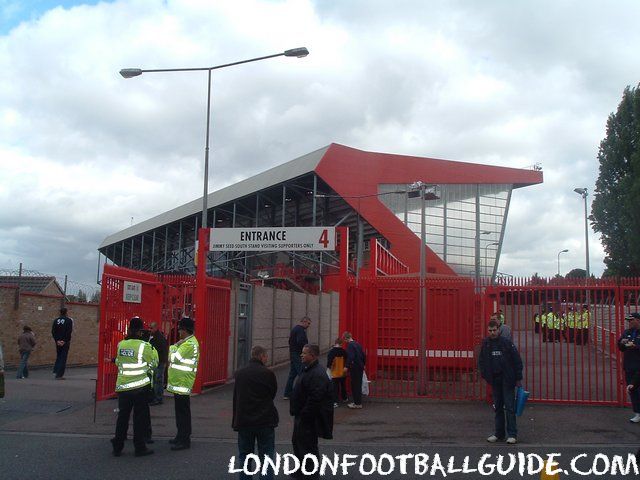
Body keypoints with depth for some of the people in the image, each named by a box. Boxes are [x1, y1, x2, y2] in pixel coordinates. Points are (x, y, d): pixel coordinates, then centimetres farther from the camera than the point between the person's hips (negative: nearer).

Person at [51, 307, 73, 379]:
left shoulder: (56, 320, 9)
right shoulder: (69, 320, -5)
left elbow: (53, 331, 3)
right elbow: (69, 332, -14)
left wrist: (57, 340, -2)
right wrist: (65, 341, -11)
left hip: (58, 342, 4)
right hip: (65, 342, -4)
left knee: (58, 356, 19)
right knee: (63, 358, -2)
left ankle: (56, 370, 5)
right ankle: (59, 375, -5)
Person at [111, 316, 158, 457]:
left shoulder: (121, 344, 1)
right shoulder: (144, 346, -13)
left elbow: (117, 362, 13)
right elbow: (153, 364, -3)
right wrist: (153, 350, 11)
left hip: (122, 386, 4)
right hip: (140, 386, -4)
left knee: (122, 416, 13)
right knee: (140, 418, 6)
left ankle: (117, 447, 17)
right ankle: (140, 448, 11)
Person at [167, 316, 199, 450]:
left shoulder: (190, 344, -18)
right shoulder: (188, 342, 16)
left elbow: (173, 357, -19)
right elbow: (176, 358, 20)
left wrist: (174, 346, -5)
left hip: (182, 383, -10)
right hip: (179, 382, 10)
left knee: (183, 412, -5)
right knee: (180, 411, 17)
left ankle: (184, 440, -1)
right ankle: (181, 436, 26)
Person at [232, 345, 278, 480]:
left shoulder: (239, 374, 0)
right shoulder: (268, 373, -12)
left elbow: (236, 397, 6)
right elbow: (273, 393, 1)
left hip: (243, 421, 3)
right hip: (265, 421, -3)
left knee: (244, 455, 15)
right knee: (266, 456, 7)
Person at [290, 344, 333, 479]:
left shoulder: (317, 374, -24)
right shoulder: (307, 369, 10)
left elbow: (316, 398, -29)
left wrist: (304, 414, -23)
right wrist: (296, 411, 17)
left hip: (309, 418, -11)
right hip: (302, 415, 11)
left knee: (308, 446, 0)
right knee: (297, 441, 22)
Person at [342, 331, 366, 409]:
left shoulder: (350, 345, -13)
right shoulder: (357, 344, 13)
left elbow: (350, 357, -24)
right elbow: (364, 355, 17)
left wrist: (347, 366, -22)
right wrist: (363, 364, 25)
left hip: (354, 368, -8)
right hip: (360, 367, 8)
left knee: (355, 386, -2)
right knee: (358, 385, 14)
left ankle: (357, 403, 1)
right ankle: (357, 401, 22)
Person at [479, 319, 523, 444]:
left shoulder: (506, 342, -9)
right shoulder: (485, 344, 3)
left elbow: (517, 360, -5)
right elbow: (481, 361, 14)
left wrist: (518, 378, -5)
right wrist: (485, 375, 2)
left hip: (507, 380, -4)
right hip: (495, 380, 4)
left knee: (509, 407, -2)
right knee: (498, 407, 12)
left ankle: (512, 434, 5)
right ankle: (499, 433, 20)